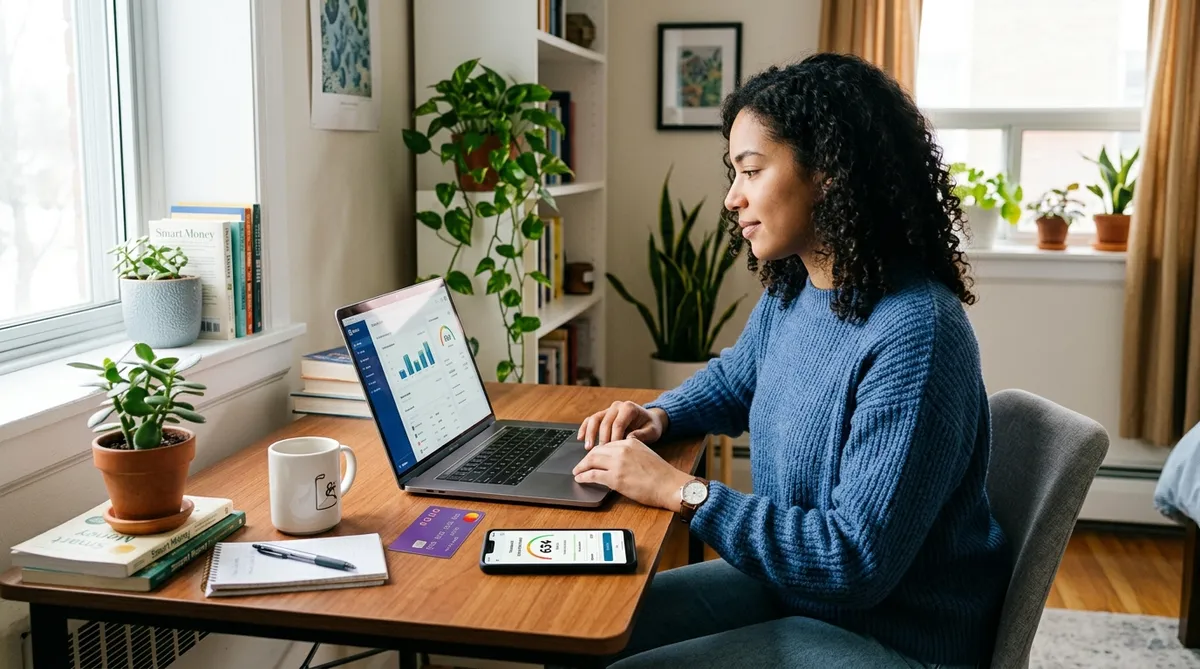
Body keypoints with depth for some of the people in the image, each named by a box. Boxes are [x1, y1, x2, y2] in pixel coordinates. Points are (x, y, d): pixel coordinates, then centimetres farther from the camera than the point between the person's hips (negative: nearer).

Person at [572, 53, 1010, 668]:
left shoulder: (914, 336, -29)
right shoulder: (791, 293, -1)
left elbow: (857, 561, -29)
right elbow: (734, 378, 21)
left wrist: (680, 491, -27)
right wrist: (659, 416, -1)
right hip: (794, 581, 8)